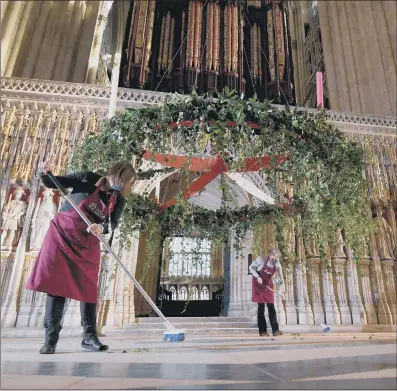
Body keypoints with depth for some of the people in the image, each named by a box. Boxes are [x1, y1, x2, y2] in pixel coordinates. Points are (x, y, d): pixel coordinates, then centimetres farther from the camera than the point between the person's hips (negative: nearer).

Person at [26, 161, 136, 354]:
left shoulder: (119, 200, 0)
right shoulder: (88, 179, -9)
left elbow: (113, 224, -13)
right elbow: (53, 183, -1)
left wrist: (101, 228, -34)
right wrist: (45, 173, -22)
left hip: (88, 244, 3)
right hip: (62, 233, -3)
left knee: (88, 288, 4)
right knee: (56, 283, -1)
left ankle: (89, 336, 15)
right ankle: (51, 338, 10)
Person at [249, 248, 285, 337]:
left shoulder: (277, 264, -10)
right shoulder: (261, 259, -21)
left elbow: (280, 278, -6)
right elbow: (251, 267, -10)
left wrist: (282, 290, -17)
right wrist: (257, 277, -23)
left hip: (268, 285, 4)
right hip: (258, 284, -4)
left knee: (271, 307, 2)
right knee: (261, 307, -3)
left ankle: (275, 330, 6)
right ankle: (262, 331, 3)